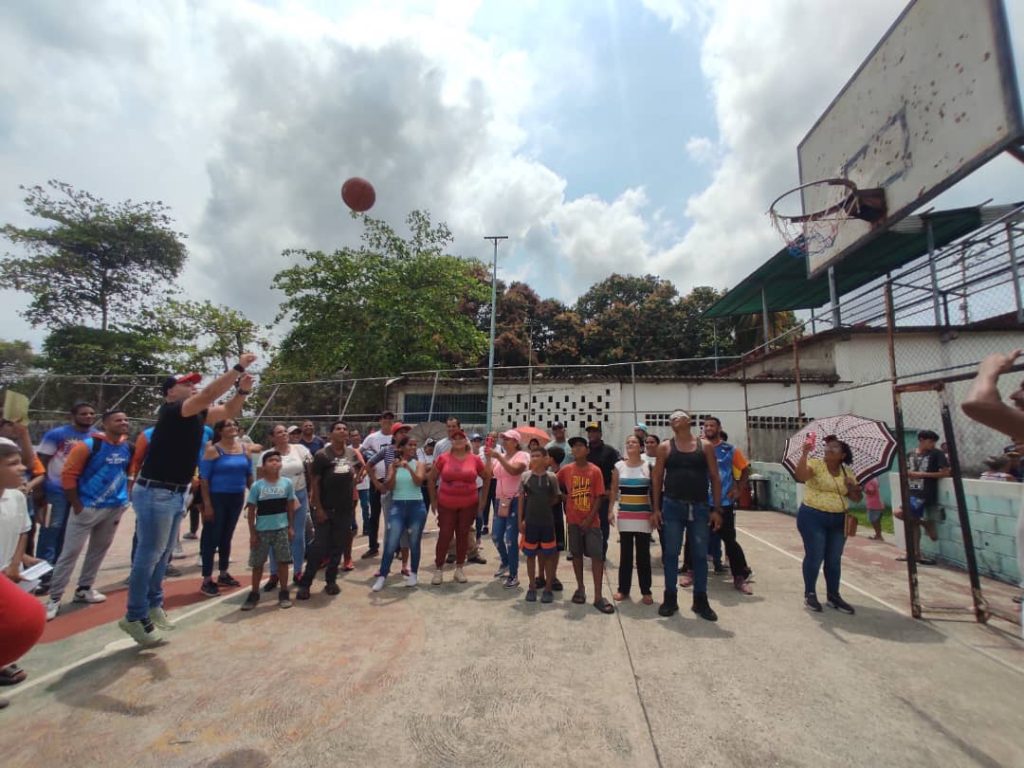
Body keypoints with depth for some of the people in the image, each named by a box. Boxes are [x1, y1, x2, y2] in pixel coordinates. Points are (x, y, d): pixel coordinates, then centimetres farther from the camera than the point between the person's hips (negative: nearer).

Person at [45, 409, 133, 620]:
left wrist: (125, 496, 9)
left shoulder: (129, 447, 0)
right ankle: (54, 599, 12)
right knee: (70, 552, 0)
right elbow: (68, 475, -12)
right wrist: (77, 506, -11)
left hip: (114, 508, 5)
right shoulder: (89, 445, -15)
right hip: (87, 508, -5)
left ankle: (84, 589, 32)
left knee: (99, 549, 16)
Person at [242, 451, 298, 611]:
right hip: (262, 530, 0)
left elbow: (290, 507, 4)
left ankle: (284, 593, 18)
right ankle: (254, 594, 28)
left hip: (282, 529, 1)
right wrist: (252, 533, -4)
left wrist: (291, 527, 3)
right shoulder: (257, 486, -7)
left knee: (283, 561, 5)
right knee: (257, 563, 11)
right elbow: (251, 510, -3)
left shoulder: (287, 483, -3)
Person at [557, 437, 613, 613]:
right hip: (574, 520, 2)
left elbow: (599, 497, -8)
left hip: (591, 521, -2)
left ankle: (598, 597, 4)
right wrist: (565, 497, -3)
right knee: (576, 554, 11)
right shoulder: (566, 470, -2)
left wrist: (589, 518, -12)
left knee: (597, 556, -4)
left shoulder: (595, 470, -8)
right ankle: (580, 588, 28)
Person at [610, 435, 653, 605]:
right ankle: (623, 589, 20)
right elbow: (614, 490, 6)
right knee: (625, 553, 9)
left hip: (643, 515, -1)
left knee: (643, 554, 5)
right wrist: (611, 510, 0)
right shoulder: (619, 466, 2)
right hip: (624, 514, 1)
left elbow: (654, 491, 2)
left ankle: (645, 591, 17)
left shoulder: (648, 466, -2)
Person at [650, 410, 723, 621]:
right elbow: (657, 478, 3)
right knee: (670, 554, 6)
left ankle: (700, 600, 24)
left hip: (699, 508, 1)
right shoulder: (665, 447, 2)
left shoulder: (705, 446, 3)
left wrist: (717, 509, -2)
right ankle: (670, 598, 20)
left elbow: (715, 478, 4)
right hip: (672, 507, -1)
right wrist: (656, 509, -2)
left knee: (700, 555, 9)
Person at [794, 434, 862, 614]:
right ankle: (810, 594, 14)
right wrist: (805, 453, -35)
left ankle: (833, 595, 28)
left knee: (834, 559, 13)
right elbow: (800, 475, -28)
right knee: (814, 557, -1)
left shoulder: (847, 473, 8)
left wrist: (853, 487, -9)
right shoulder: (815, 464, -8)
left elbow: (857, 498, 12)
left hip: (838, 520, 5)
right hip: (813, 517, -5)